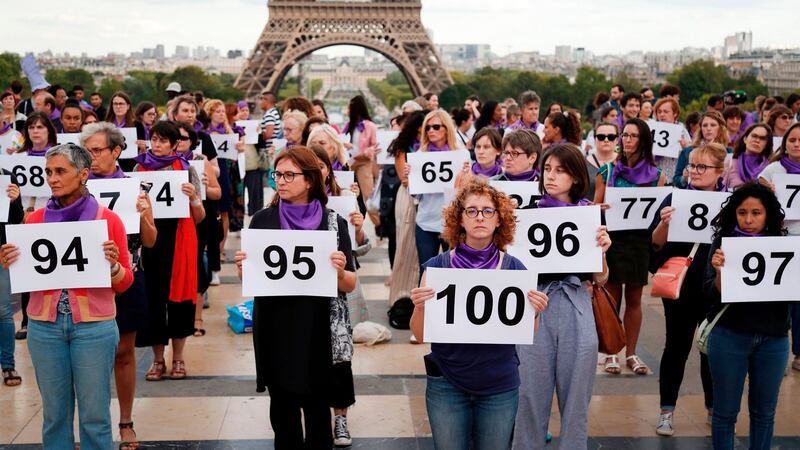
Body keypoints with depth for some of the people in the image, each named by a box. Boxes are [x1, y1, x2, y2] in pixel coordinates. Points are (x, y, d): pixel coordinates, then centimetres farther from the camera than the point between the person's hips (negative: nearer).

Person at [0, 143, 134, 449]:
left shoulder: (108, 219, -2)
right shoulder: (35, 220, 5)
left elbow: (124, 283, 2)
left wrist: (112, 265, -19)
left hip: (94, 326, -2)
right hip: (44, 326, 3)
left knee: (95, 413, 3)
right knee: (54, 412, 10)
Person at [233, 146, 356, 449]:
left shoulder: (333, 222, -2)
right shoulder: (262, 220, 2)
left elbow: (349, 286, -2)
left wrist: (340, 272, -22)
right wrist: (243, 269, -15)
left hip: (316, 332, -1)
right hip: (273, 329, 2)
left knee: (317, 409, 5)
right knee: (282, 409, 11)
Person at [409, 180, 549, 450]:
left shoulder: (514, 268, -2)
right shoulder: (437, 266, -5)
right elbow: (420, 335, -3)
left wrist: (533, 313, -16)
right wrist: (420, 307, -21)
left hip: (500, 387, 1)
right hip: (447, 385, -1)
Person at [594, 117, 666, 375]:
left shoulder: (656, 175, 6)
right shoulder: (607, 171, 3)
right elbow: (595, 208, 5)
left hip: (641, 240, 1)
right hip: (613, 238, -1)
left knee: (634, 299, 8)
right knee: (611, 297, 1)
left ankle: (631, 354, 17)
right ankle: (610, 353, 9)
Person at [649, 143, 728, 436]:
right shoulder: (676, 198, -3)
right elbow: (656, 244, -5)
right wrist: (665, 223, -24)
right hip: (680, 286, -2)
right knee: (677, 347, 4)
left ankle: (714, 406, 28)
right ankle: (667, 410, 13)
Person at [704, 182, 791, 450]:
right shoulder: (724, 242, -5)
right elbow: (712, 294, -7)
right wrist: (719, 273, -26)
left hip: (773, 338, 2)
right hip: (729, 336, -2)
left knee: (764, 411, 13)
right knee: (726, 410, 7)